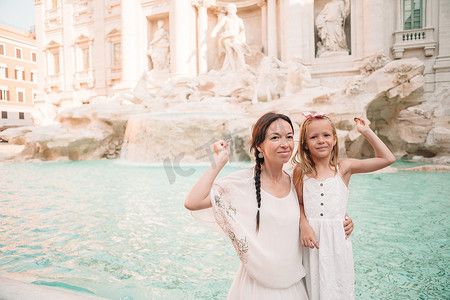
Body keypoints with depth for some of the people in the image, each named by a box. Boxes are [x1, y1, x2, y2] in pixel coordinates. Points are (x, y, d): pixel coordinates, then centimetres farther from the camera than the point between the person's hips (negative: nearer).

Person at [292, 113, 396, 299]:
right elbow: (299, 203, 3)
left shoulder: (344, 168, -1)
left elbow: (387, 159, -1)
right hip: (311, 237, 0)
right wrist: (304, 226, -14)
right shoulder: (301, 171, -1)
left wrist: (366, 131, -1)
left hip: (337, 237, 0)